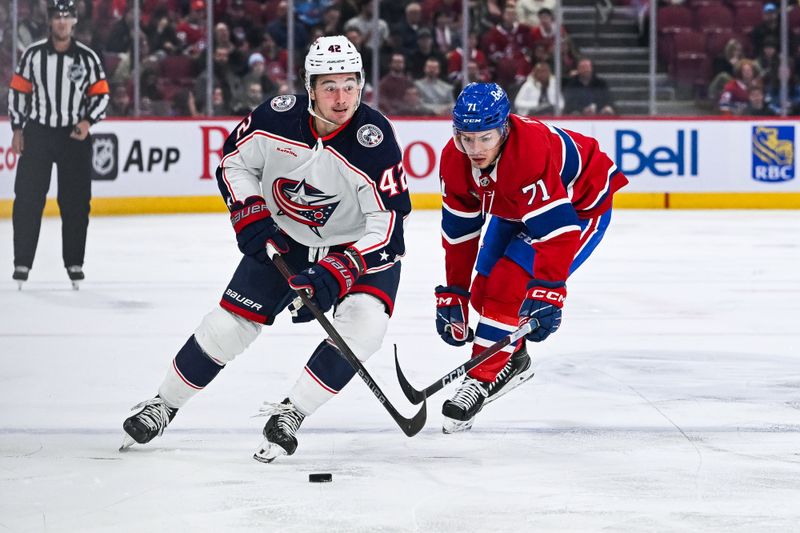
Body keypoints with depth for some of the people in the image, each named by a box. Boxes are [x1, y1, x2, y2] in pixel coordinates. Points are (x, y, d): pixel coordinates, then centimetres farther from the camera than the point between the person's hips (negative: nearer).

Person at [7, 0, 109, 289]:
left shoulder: (87, 57, -1)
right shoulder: (33, 54, 0)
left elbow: (101, 94, 4)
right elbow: (18, 90, 5)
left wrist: (87, 122, -11)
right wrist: (17, 129, 1)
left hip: (74, 136, 0)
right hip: (36, 134, 0)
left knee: (75, 201, 2)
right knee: (28, 199, -3)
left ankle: (74, 262, 13)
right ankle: (22, 262, 3)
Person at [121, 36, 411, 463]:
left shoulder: (374, 139, -30)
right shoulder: (277, 118, -21)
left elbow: (387, 225, -28)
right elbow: (233, 161, -1)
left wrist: (339, 270, -37)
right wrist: (249, 216, -15)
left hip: (360, 245, -2)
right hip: (282, 239, 2)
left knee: (363, 325, -26)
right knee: (230, 324, -1)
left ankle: (290, 414, -13)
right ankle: (163, 406, 20)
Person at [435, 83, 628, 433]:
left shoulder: (530, 153, -41)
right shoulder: (454, 159, -19)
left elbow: (557, 230, -41)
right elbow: (459, 232, -8)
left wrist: (548, 293, -42)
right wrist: (452, 295, -6)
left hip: (581, 205, -8)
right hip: (512, 211, 8)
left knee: (509, 283, -22)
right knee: (483, 292, 4)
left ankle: (484, 377, -14)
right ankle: (513, 360, 30)